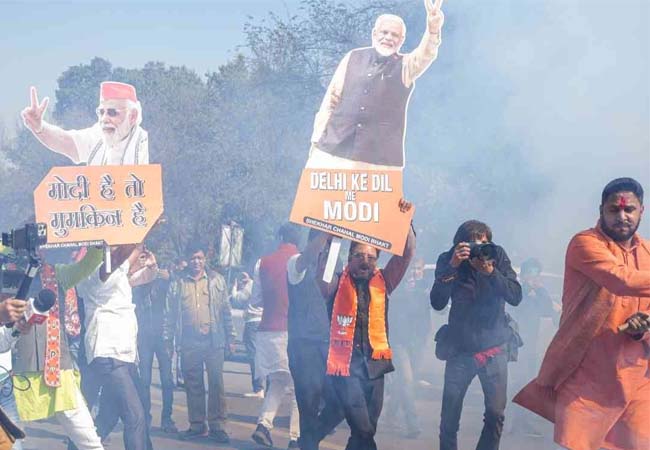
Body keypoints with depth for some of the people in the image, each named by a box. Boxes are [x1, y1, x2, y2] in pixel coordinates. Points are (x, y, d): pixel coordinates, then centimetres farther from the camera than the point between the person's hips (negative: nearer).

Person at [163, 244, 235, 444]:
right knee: (193, 385, 5)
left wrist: (230, 338, 3)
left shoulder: (216, 281, 8)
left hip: (214, 340, -1)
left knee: (216, 383, -5)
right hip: (189, 342, 1)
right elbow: (170, 315, 9)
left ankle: (217, 426, -1)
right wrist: (168, 340, 2)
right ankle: (197, 425, 13)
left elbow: (226, 311, 8)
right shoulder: (177, 284, 10)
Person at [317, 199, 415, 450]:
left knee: (368, 428, 6)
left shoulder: (383, 282, 12)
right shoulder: (337, 283, 5)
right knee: (363, 429, -16)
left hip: (374, 364, 4)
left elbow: (406, 253, 5)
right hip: (345, 364, -4)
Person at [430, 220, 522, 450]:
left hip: (494, 348, 0)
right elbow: (437, 303, -17)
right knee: (449, 418, 0)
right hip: (460, 350, 0)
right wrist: (452, 266, -27)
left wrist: (490, 271, -26)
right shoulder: (448, 260, -7)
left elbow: (516, 297, -13)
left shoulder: (498, 257, -5)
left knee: (496, 414, -4)